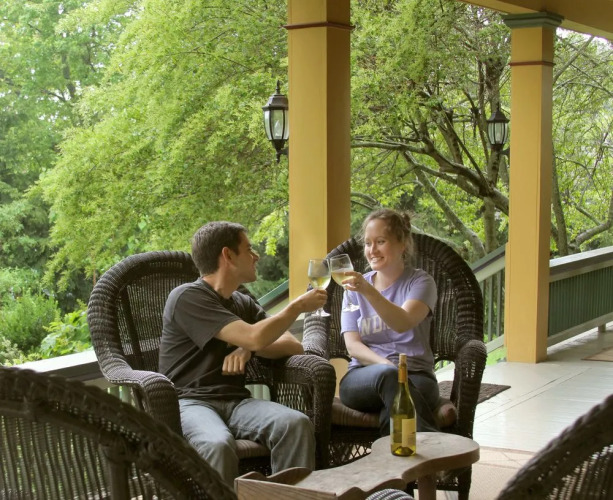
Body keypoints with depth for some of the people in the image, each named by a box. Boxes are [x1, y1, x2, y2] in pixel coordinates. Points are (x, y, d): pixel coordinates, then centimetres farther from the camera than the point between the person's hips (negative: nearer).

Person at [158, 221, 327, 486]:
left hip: (235, 401, 6)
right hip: (189, 402, -6)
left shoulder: (243, 303, 17)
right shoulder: (187, 297, -7)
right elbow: (255, 337, -16)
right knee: (218, 444, -40)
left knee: (297, 424, -25)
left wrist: (247, 349, -7)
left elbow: (292, 345, 13)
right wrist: (298, 306, -2)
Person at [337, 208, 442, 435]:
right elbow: (352, 344, 4)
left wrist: (369, 292, -34)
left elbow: (403, 322, -16)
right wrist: (387, 365, -16)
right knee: (388, 375, -36)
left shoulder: (420, 281, 7)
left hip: (415, 376, -2)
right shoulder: (356, 286, 16)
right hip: (363, 377, 2)